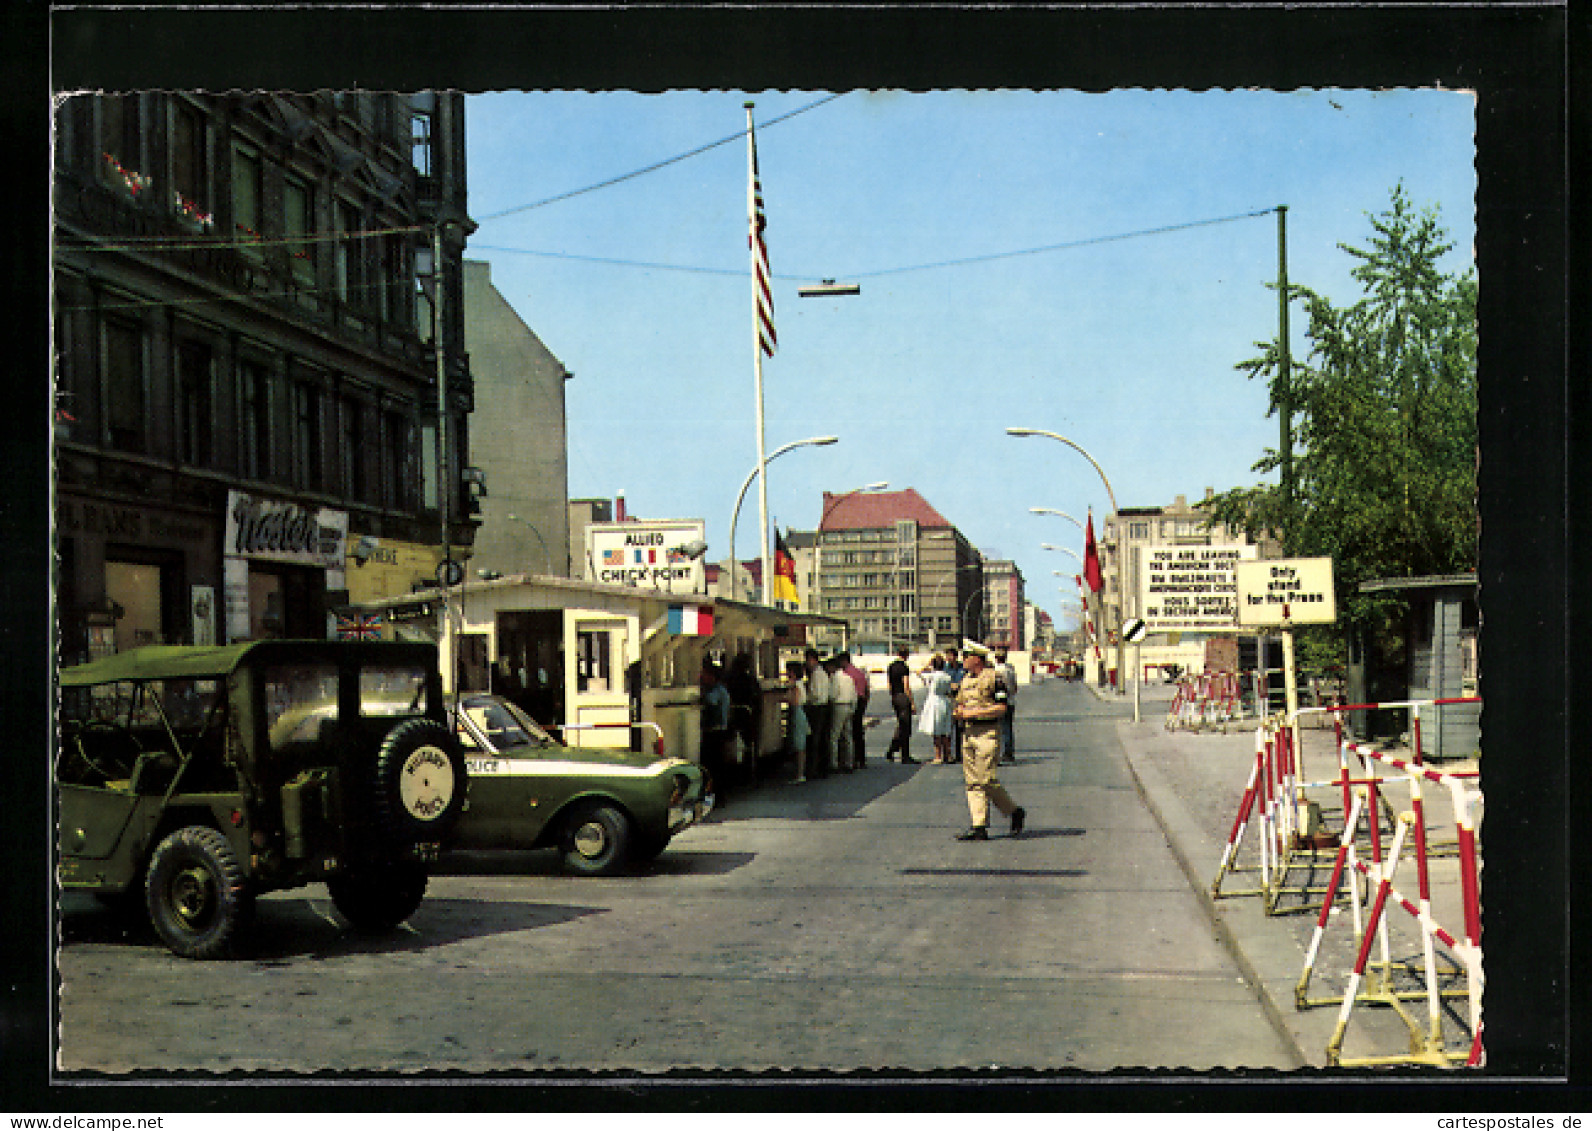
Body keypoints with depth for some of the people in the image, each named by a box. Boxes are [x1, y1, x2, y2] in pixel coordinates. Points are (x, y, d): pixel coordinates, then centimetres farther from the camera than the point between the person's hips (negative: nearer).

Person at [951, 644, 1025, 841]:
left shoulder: (993, 677, -8)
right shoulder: (966, 679, 16)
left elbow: (1002, 707, -13)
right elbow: (961, 703, 26)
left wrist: (975, 713, -16)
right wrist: (959, 712, 3)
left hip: (988, 732, -8)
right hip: (968, 732, 8)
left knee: (986, 779, -11)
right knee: (972, 780, 4)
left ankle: (1015, 812, 8)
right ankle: (978, 827, 6)